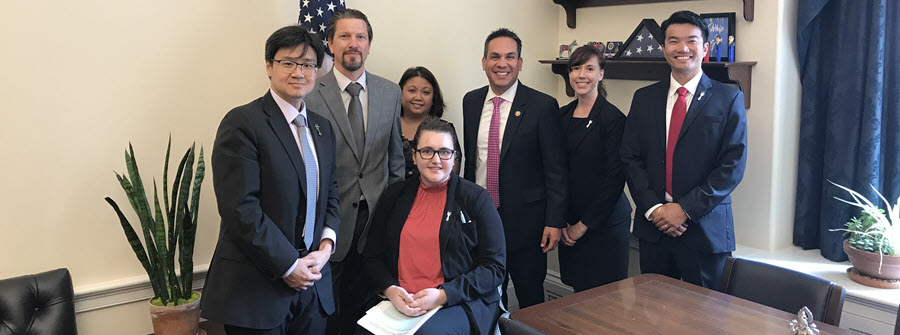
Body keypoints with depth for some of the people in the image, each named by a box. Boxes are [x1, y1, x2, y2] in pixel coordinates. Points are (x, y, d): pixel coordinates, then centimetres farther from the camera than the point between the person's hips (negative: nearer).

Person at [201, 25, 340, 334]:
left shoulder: (322, 127, 12)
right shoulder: (242, 122, -10)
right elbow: (240, 208, -17)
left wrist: (326, 246, -3)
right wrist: (288, 266, -14)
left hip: (311, 283, 6)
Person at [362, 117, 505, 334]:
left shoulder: (476, 198, 2)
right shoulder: (394, 196, 13)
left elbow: (495, 267, -2)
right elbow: (373, 257, 14)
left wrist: (443, 295, -15)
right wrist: (390, 290, -9)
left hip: (458, 303, -4)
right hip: (398, 302, 4)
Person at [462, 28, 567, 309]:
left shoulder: (543, 106, -11)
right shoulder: (471, 101, 5)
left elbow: (556, 170, -10)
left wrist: (554, 222, -13)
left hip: (524, 220, -4)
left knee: (531, 300, 10)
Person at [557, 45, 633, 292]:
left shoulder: (613, 118, -10)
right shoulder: (562, 116, 7)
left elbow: (615, 179, -12)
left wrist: (585, 224, -10)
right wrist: (561, 221, 2)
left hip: (605, 222, -5)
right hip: (570, 223, 5)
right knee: (579, 292, 11)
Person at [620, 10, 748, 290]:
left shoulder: (729, 99, 0)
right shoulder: (644, 98, 8)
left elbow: (733, 165, -7)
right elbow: (630, 158, 5)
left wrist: (685, 209, -14)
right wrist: (652, 208, -9)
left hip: (704, 228, -2)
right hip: (653, 225, 3)